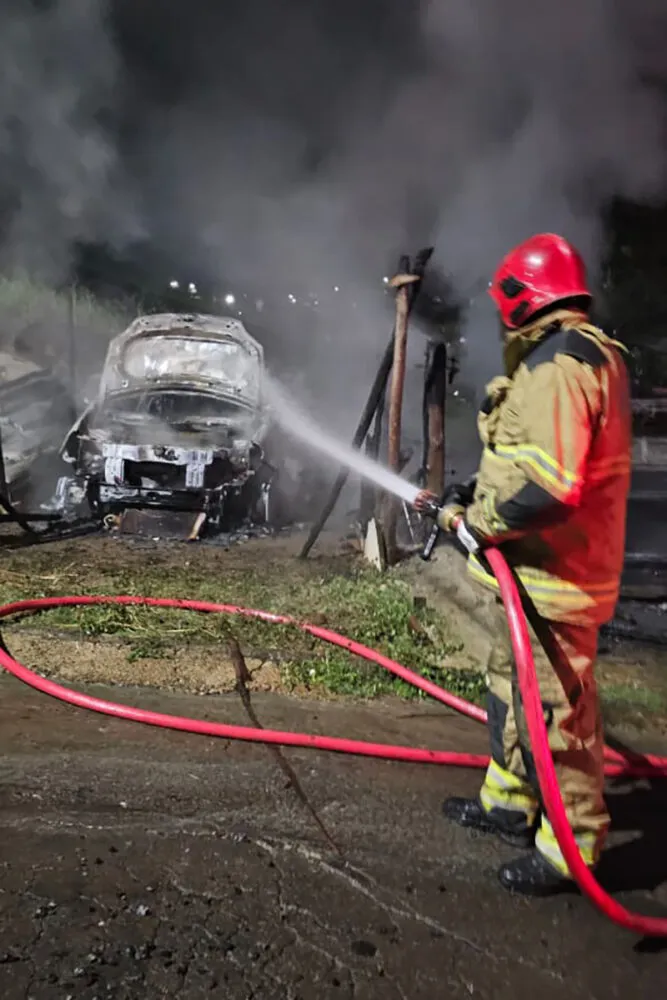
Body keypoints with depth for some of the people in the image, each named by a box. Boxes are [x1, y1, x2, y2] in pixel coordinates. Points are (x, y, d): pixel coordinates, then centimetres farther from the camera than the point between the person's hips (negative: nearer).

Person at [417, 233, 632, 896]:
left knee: (554, 710, 2)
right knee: (511, 687, 23)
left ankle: (571, 846, 20)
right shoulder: (594, 357, 15)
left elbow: (549, 484, -32)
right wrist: (479, 498, 14)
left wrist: (476, 520, -17)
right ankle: (509, 802, 40)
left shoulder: (558, 364, -21)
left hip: (549, 578, -11)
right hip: (540, 570, 11)